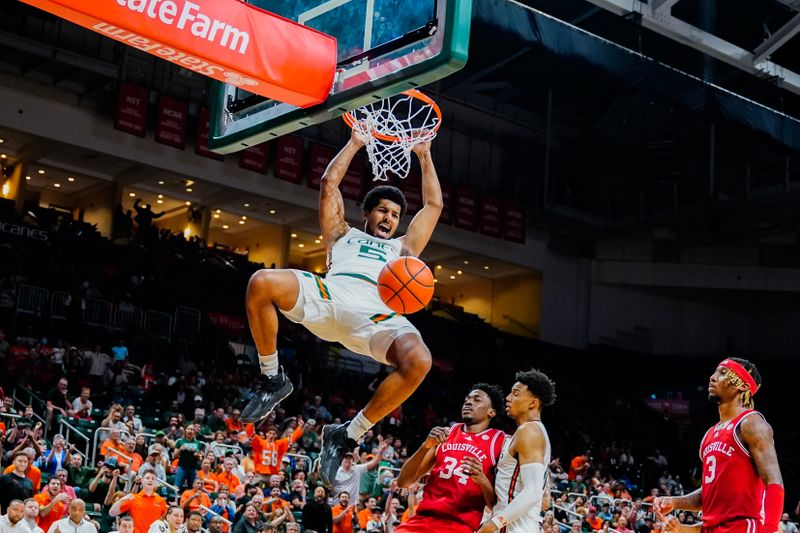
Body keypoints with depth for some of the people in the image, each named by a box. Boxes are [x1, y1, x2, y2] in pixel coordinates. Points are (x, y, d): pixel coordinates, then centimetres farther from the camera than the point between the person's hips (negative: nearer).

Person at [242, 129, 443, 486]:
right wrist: (355, 143, 39)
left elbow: (434, 205, 42)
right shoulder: (343, 234, 37)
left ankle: (348, 433, -15)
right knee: (262, 283, -30)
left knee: (419, 362, -33)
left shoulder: (402, 249, 40)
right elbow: (329, 183, 34)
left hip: (376, 313, 1)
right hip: (330, 295, -1)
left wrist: (424, 156, 44)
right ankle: (272, 379, -9)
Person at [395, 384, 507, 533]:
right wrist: (426, 446, -6)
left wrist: (482, 480, -18)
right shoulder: (446, 434, 13)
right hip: (421, 520, 4)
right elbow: (403, 482, 8)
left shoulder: (501, 442, 2)